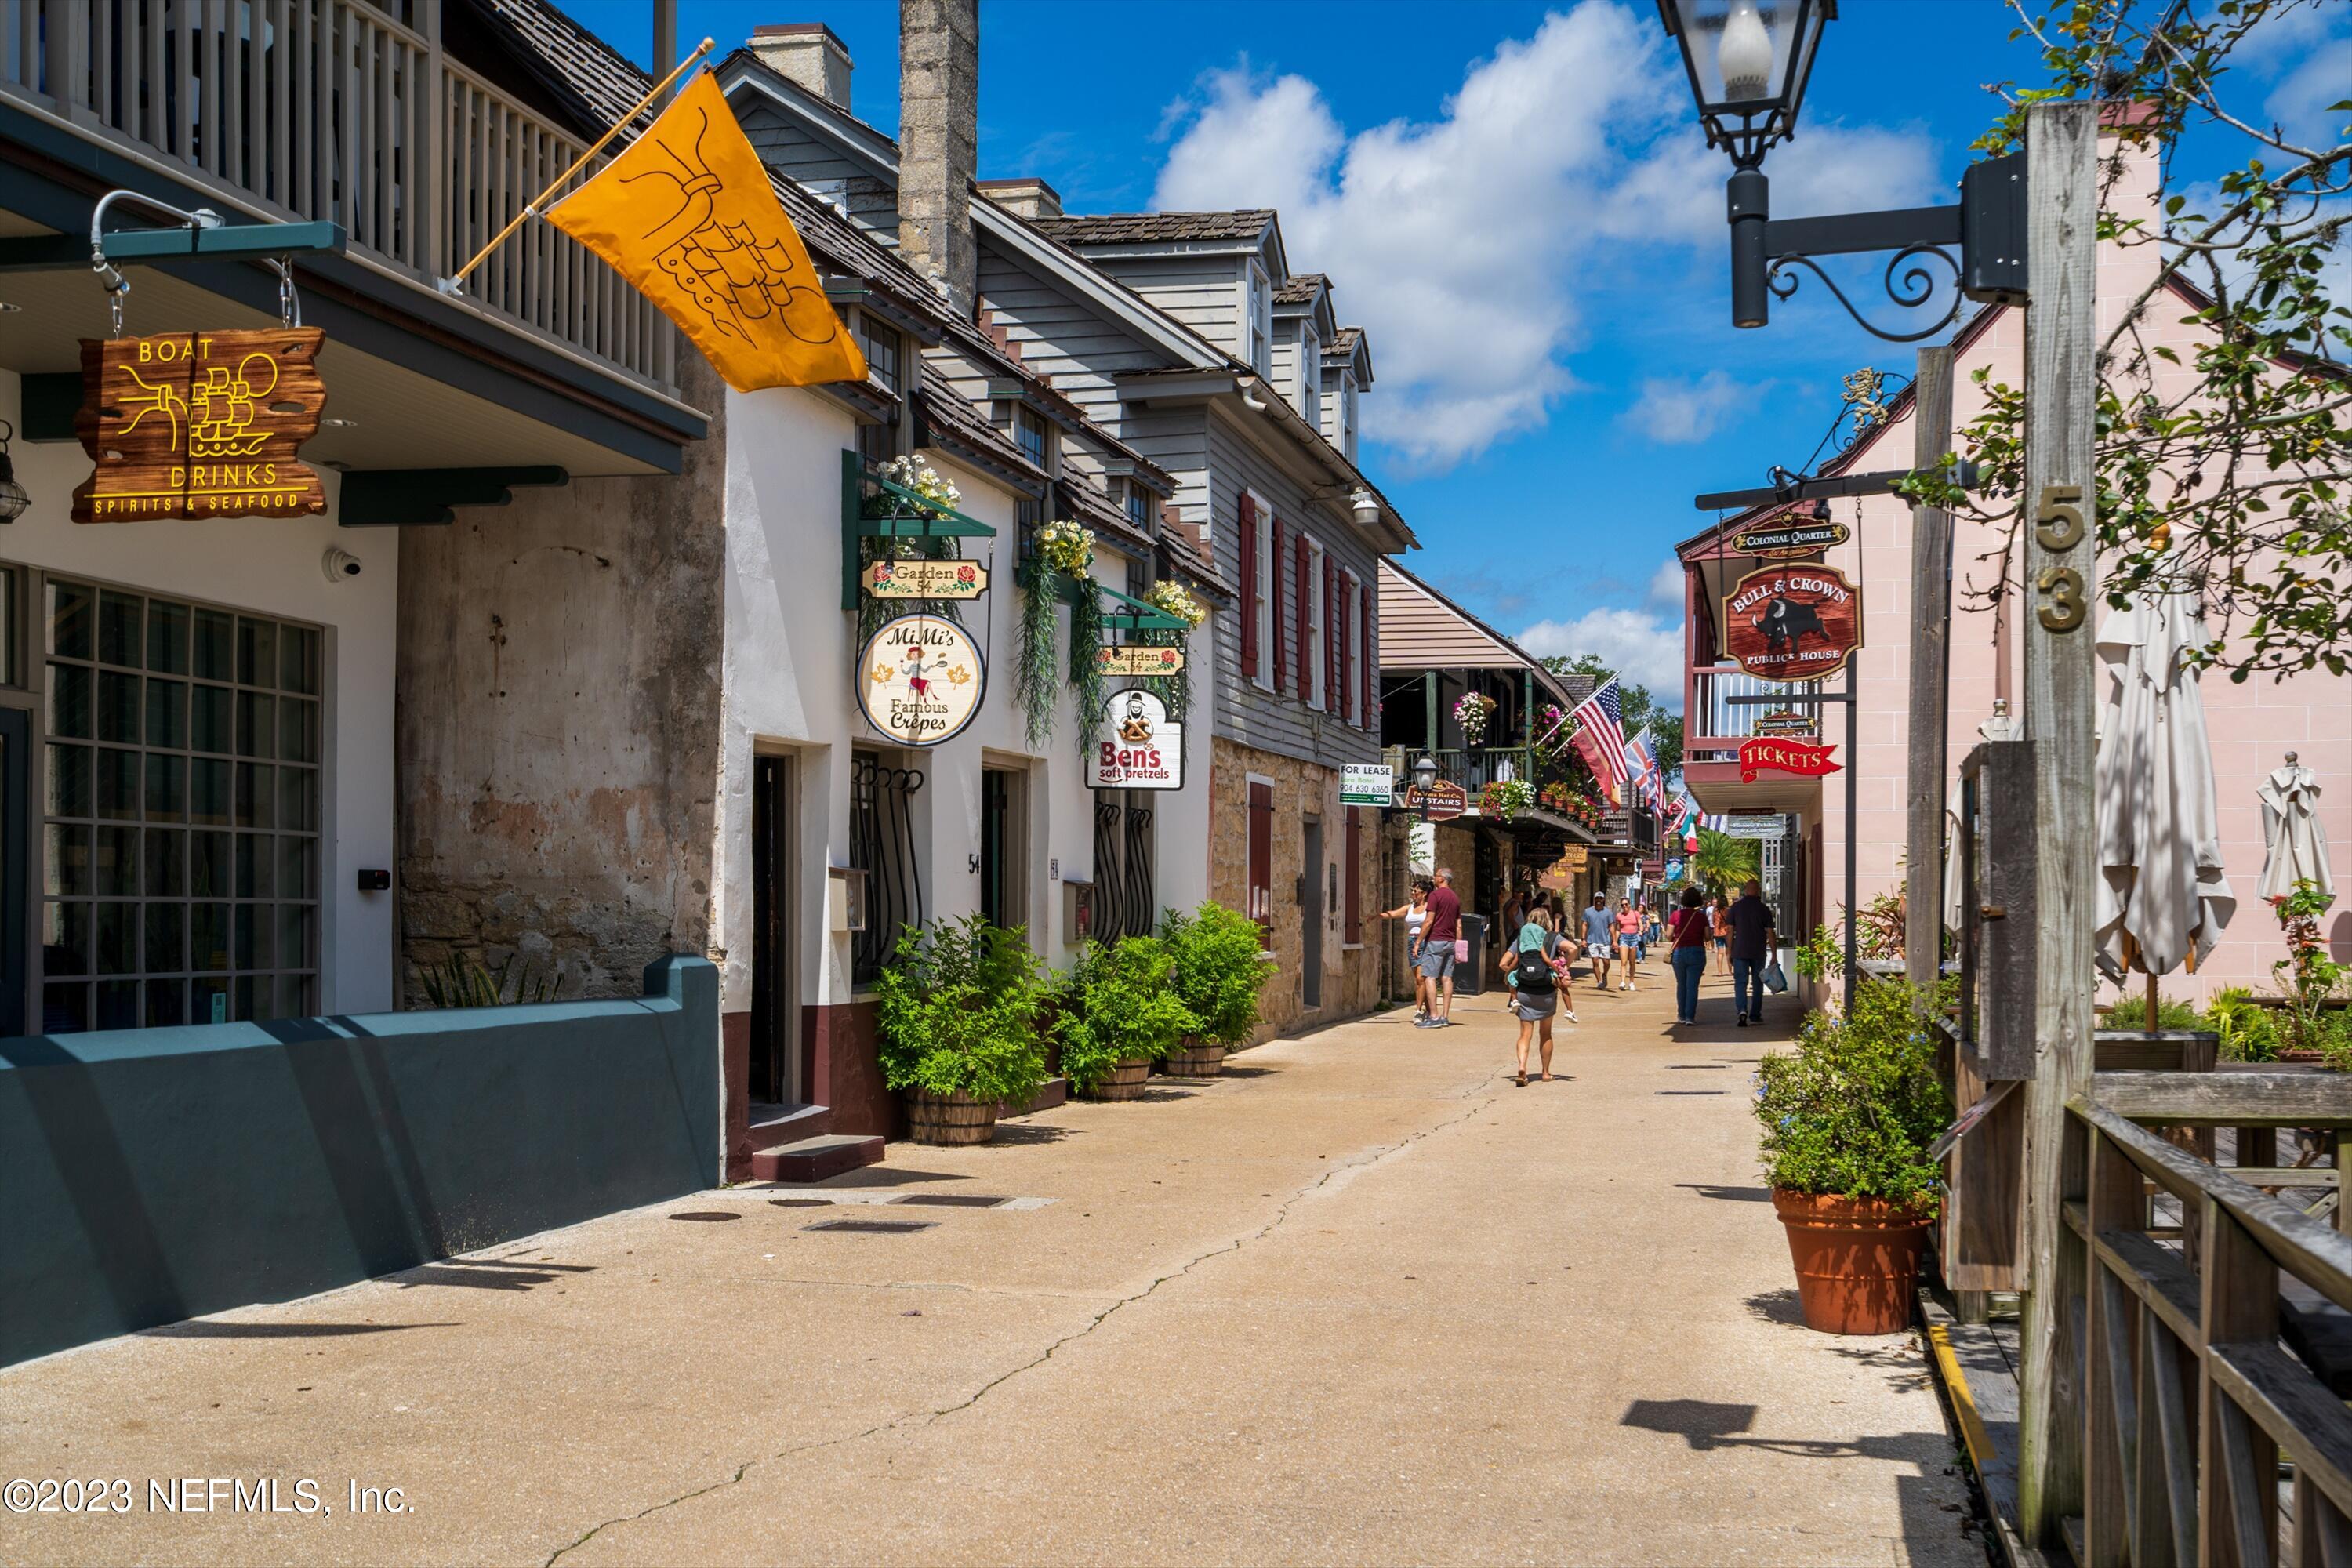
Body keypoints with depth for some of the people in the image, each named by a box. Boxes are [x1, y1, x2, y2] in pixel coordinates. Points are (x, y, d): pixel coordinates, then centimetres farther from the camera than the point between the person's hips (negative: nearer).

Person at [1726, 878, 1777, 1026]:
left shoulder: (1735, 907, -1)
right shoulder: (1764, 909, -3)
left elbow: (1730, 931, 0)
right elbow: (1770, 933, -3)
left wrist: (1729, 952, 7)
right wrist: (1773, 954, 2)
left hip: (1740, 952, 0)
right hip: (1759, 953, 0)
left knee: (1740, 983, -2)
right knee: (1757, 984, 12)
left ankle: (1742, 1011, -23)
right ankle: (1755, 1015, 17)